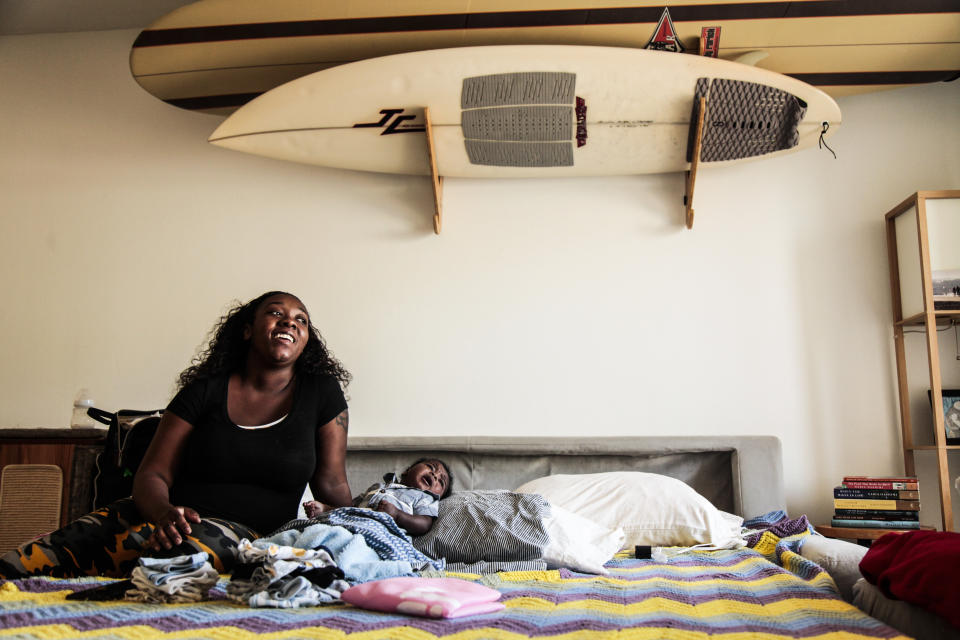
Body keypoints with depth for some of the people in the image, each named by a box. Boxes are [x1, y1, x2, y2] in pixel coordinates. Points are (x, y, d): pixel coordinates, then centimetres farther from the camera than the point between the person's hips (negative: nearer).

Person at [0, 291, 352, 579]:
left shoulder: (321, 393, 7)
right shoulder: (207, 389, 7)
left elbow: (332, 486, 7)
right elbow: (152, 474, 1)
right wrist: (164, 512, -23)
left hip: (248, 531, -2)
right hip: (174, 515, 2)